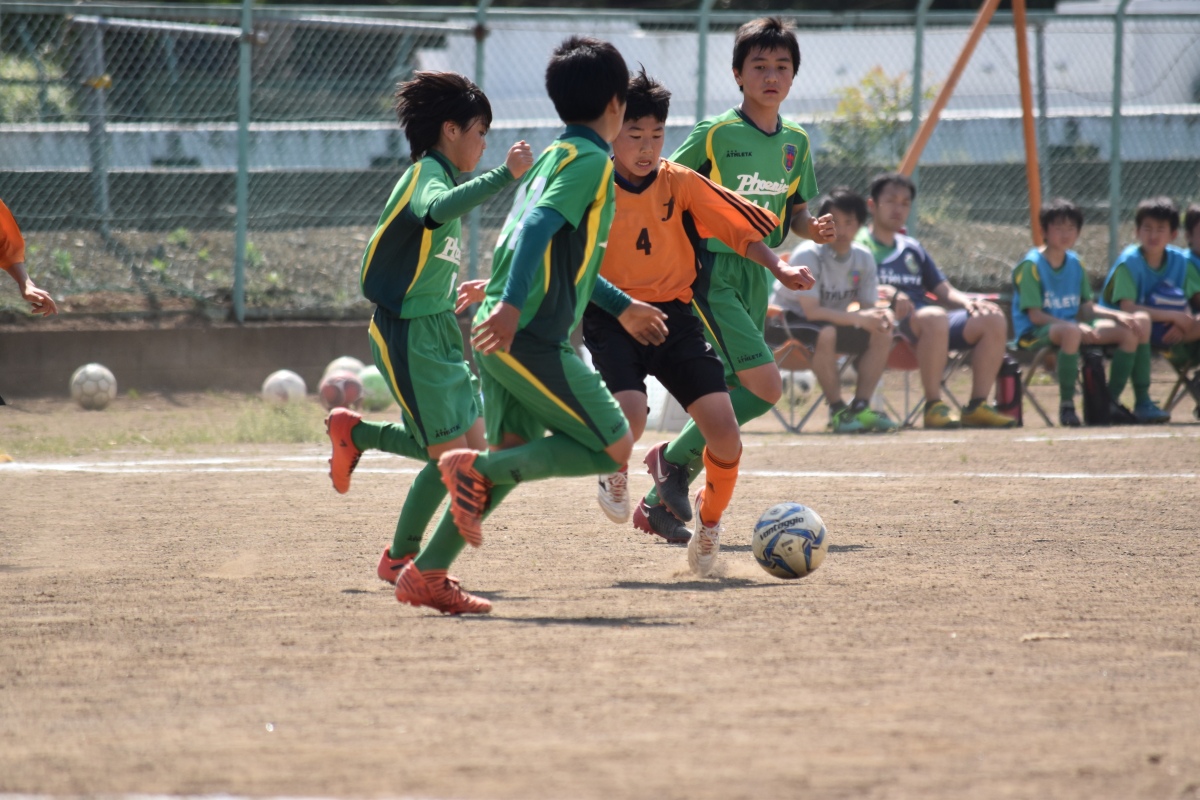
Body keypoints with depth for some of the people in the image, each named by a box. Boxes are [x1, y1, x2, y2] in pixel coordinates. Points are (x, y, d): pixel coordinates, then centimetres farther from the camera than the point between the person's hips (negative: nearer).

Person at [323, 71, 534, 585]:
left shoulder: (440, 175, 15)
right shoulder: (426, 174, -16)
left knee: (472, 444, 9)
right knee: (450, 456, -8)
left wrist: (456, 294, 23)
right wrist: (504, 175, -49)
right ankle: (399, 559, 9)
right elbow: (437, 212, -43)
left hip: (439, 331, 10)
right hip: (409, 335, -10)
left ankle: (355, 433, 26)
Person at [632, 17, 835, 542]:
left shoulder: (795, 142, 10)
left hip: (759, 275, 7)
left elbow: (796, 212, 19)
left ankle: (660, 504, 16)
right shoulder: (716, 134, -8)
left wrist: (813, 228, -3)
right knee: (766, 385, -19)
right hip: (714, 270, -7)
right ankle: (674, 458, -2)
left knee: (734, 399, 6)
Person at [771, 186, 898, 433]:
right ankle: (837, 411, -28)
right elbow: (811, 311, -27)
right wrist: (859, 318, -33)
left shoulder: (863, 258, -3)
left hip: (833, 321, 7)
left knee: (882, 335, -13)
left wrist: (881, 315, -25)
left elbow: (868, 308, 0)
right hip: (789, 320, -7)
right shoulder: (808, 255, -23)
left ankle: (860, 408, -14)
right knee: (825, 333, -38)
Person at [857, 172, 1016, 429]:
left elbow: (943, 290, 25)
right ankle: (934, 407, -36)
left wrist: (966, 301, 3)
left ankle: (977, 406, -15)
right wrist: (889, 294, -26)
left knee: (994, 320, -13)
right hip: (893, 321, -7)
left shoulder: (912, 248, 29)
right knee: (935, 317, -39)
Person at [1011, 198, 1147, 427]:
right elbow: (1035, 315, -16)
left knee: (1130, 332, -4)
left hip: (1070, 325, 8)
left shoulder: (1075, 263, 11)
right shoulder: (1031, 265, -11)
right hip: (1034, 332, -8)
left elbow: (1086, 308, 14)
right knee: (1071, 331, -42)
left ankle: (1111, 402, 4)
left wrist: (1118, 316, -3)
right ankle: (1066, 406, -32)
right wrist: (1077, 327, -24)